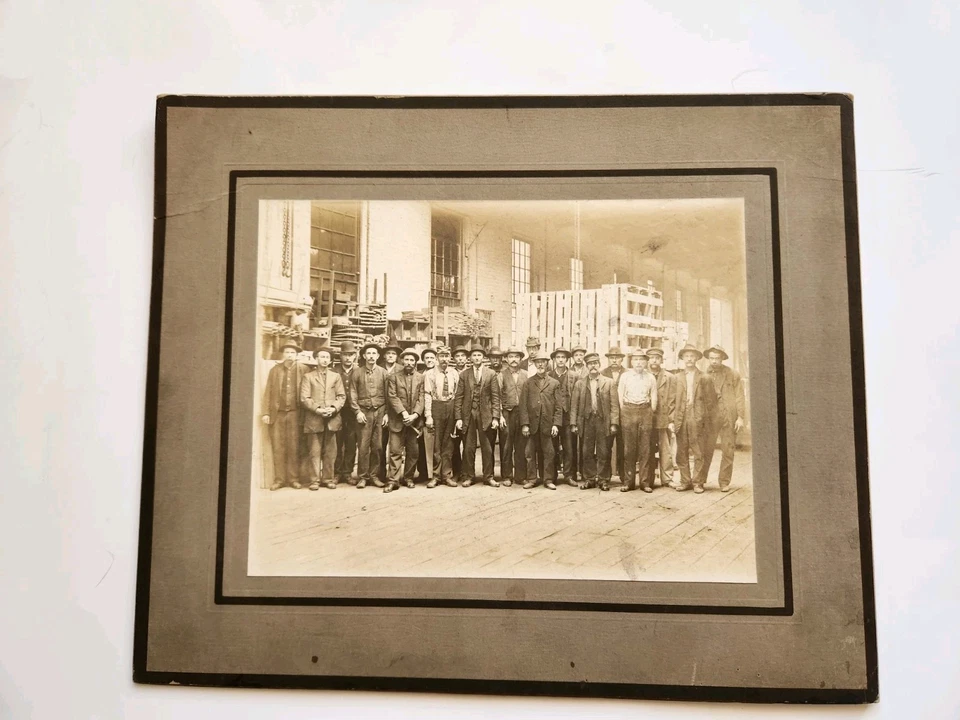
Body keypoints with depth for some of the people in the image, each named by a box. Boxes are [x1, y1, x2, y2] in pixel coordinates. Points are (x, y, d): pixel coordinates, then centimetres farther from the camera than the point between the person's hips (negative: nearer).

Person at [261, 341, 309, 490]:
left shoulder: (304, 370, 4)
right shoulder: (274, 370, 10)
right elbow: (268, 393, 7)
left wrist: (305, 413, -5)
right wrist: (266, 413, -2)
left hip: (295, 414, -1)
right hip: (277, 414, 2)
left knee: (294, 448, 1)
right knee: (278, 448, 2)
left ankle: (293, 479, 9)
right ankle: (279, 479, 8)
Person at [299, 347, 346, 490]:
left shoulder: (336, 376, 14)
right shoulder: (308, 376, 7)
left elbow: (341, 396, 8)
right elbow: (304, 398, -1)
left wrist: (334, 408, -10)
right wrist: (317, 409, -13)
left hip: (332, 418, 2)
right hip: (314, 418, -2)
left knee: (330, 451, 4)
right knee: (315, 451, -1)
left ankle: (328, 478, 12)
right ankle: (315, 480, 4)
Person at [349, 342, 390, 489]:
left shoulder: (383, 373, 6)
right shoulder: (357, 373, 5)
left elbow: (388, 395, 6)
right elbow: (353, 395, 4)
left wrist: (387, 413, 0)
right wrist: (358, 412, -5)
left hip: (380, 412, 1)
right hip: (364, 412, -1)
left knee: (377, 446, 2)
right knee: (364, 446, -3)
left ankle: (374, 475, 11)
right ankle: (362, 477, 4)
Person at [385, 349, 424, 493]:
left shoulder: (420, 378, 9)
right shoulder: (393, 377, 4)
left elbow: (421, 398, 2)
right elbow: (392, 397, -4)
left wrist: (415, 414, -12)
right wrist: (403, 413, -15)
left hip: (415, 420, 2)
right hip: (397, 420, -2)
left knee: (413, 451, 6)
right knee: (395, 451, -5)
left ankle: (408, 477, 20)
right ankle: (393, 480, -3)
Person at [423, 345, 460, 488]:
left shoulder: (454, 374, 5)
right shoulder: (430, 374, -3)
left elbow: (458, 394, 5)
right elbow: (427, 396, -6)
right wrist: (428, 416, -12)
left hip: (451, 408, 2)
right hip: (436, 407, -2)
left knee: (448, 443, 7)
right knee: (436, 444, 3)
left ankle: (447, 475, 15)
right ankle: (436, 475, 12)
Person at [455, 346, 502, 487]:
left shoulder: (491, 374, 4)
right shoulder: (464, 374, 6)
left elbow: (495, 397, 1)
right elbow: (458, 397, 4)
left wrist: (495, 417, -6)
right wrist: (458, 418, -3)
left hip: (485, 415, 0)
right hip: (468, 415, 0)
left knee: (487, 448, 4)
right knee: (468, 448, 3)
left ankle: (488, 477, 14)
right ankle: (467, 477, 13)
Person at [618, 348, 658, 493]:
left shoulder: (651, 378, 7)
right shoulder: (625, 376, 5)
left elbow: (654, 398, 8)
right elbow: (620, 397, 4)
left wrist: (650, 414, 2)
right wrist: (624, 414, -1)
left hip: (645, 412, 1)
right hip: (628, 412, 0)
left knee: (644, 448, 2)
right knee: (628, 448, 2)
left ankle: (644, 481, 8)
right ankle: (629, 481, 8)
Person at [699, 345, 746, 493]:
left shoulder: (733, 375, 6)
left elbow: (739, 397, 3)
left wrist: (740, 417, -4)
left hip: (729, 417, 0)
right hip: (710, 417, 0)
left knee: (728, 451, 3)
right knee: (706, 450, -2)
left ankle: (724, 482, 12)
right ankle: (700, 480, 6)